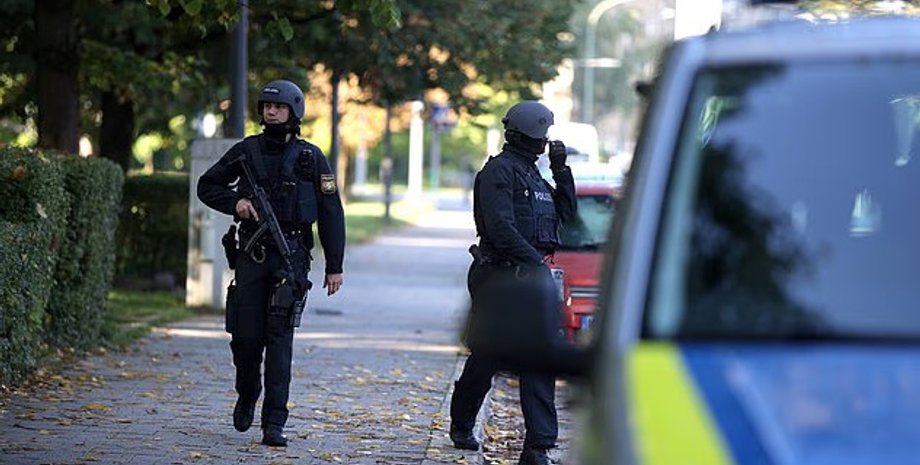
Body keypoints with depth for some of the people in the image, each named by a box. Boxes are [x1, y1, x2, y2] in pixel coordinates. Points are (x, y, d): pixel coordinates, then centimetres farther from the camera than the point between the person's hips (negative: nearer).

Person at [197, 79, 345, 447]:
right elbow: (207, 186, 16)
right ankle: (247, 397, 32)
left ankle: (274, 423, -10)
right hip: (252, 254, 2)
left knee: (279, 335, -9)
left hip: (291, 256, -2)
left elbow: (331, 214, 6)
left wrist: (334, 266, 1)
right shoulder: (245, 152, 7)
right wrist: (235, 202, -4)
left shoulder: (311, 158, 4)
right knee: (246, 335, 3)